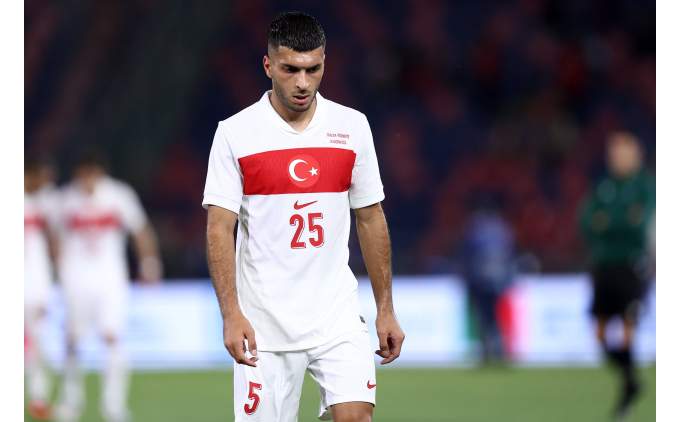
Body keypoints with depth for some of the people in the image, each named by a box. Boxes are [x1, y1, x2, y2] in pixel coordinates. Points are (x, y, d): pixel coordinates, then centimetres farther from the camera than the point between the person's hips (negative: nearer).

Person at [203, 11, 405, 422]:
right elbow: (220, 229, -6)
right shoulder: (235, 133, -3)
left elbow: (371, 219, 12)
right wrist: (231, 314, -16)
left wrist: (386, 309, 9)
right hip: (264, 323, -2)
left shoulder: (352, 126, 5)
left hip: (338, 318, 2)